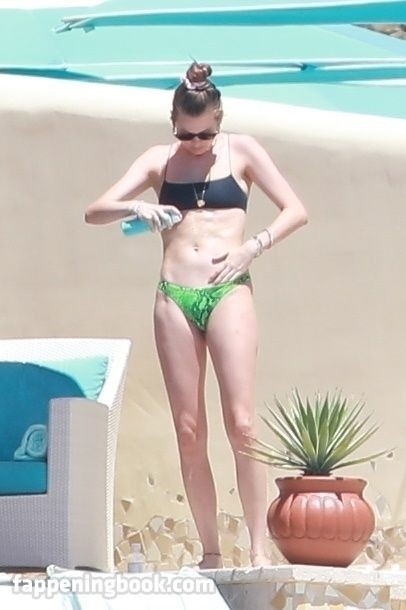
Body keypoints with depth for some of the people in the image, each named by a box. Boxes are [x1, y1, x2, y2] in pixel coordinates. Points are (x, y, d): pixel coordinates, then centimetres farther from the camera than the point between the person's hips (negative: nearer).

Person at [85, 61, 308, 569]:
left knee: (241, 422, -12)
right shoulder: (159, 160, 11)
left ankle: (259, 548, -6)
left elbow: (296, 211, 6)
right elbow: (94, 212, 5)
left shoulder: (242, 150, 7)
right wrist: (135, 207, -15)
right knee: (189, 432, 2)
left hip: (228, 292, -2)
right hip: (174, 298, 2)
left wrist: (253, 247, -9)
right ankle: (210, 552, 8)